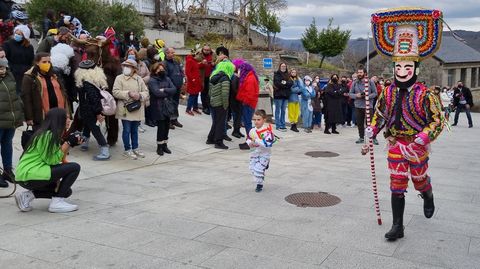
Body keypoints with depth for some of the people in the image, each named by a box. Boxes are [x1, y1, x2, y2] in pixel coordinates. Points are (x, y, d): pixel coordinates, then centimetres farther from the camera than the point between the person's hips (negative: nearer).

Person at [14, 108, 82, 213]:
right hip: (29, 175, -10)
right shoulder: (47, 135, -16)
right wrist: (68, 143, -14)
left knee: (66, 191, 19)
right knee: (75, 167, -12)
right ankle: (57, 202, -8)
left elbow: (54, 158, 10)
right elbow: (51, 160, -18)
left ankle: (28, 195, 13)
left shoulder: (50, 134, 13)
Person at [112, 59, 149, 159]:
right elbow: (115, 92, -11)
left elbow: (146, 92, 8)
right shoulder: (119, 78, -1)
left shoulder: (139, 79, 9)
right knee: (127, 130, 2)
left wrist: (140, 95, -13)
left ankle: (135, 148, 27)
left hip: (137, 109, 4)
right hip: (125, 109, -3)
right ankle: (127, 150, 15)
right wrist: (128, 93, -19)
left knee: (135, 130, 14)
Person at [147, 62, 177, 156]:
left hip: (167, 107, 5)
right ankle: (159, 147, 10)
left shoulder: (167, 79, 10)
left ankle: (164, 145, 23)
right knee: (161, 127, -3)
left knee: (166, 126, 10)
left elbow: (174, 89, -2)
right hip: (158, 108, -5)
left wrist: (164, 90, -15)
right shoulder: (152, 81, -7)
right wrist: (168, 92, -8)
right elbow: (157, 92, -21)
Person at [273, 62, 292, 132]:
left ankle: (283, 125, 15)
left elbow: (291, 83, 2)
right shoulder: (276, 74, -1)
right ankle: (278, 126, 0)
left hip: (285, 95, 6)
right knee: (278, 110, -2)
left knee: (283, 111, 10)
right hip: (278, 95, -6)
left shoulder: (288, 75, 16)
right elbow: (277, 83, -14)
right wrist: (286, 85, -8)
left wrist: (285, 83, -14)